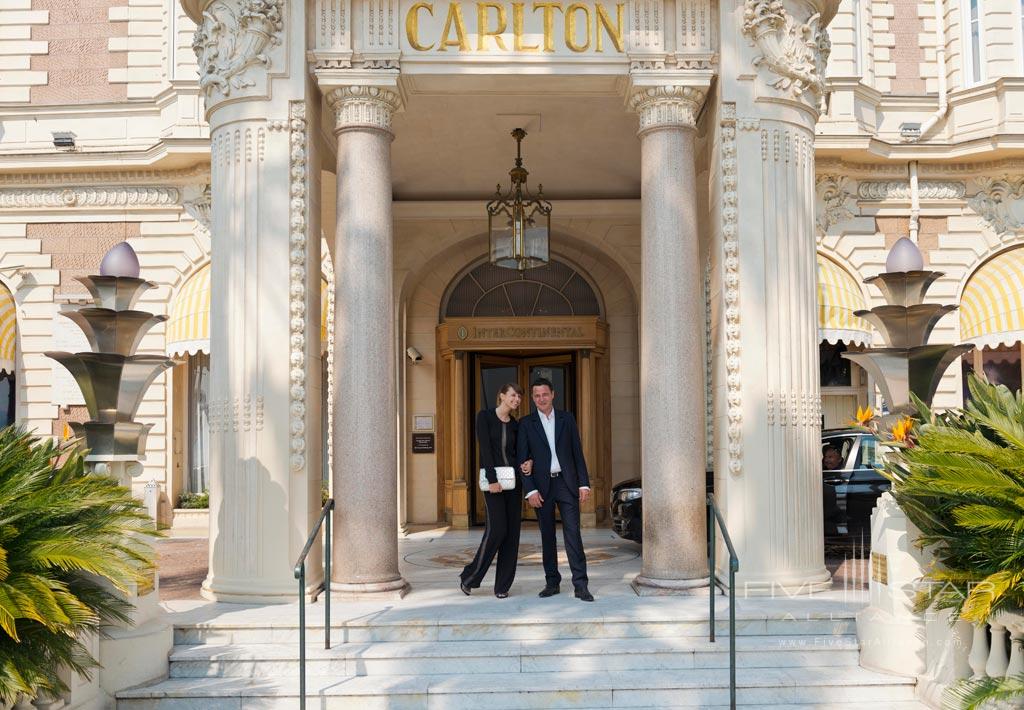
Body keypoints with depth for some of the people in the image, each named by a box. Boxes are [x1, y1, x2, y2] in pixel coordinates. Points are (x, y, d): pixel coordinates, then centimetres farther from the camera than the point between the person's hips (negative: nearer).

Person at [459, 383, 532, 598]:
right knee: (497, 529, -13)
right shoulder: (485, 416, -3)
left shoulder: (515, 425, 12)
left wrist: (529, 462, -5)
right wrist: (492, 480, -18)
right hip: (492, 479, -5)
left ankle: (503, 585, 9)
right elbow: (485, 448, -11)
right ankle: (470, 577, 4)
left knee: (512, 531, 2)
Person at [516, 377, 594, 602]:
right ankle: (552, 582, 16)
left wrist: (584, 483, 0)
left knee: (573, 533, -6)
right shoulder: (526, 423, 4)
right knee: (547, 536, 7)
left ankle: (580, 585, -6)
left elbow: (578, 453, 8)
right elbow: (523, 460, 0)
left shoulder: (567, 419, 8)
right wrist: (530, 490, -9)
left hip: (567, 483, 0)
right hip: (542, 486, 0)